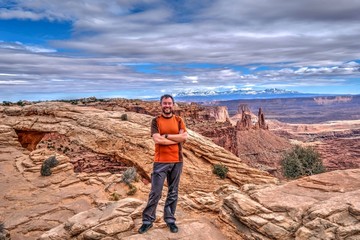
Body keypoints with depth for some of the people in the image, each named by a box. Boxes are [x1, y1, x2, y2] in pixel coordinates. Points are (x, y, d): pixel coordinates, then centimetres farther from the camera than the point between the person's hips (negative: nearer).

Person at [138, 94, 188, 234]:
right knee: (155, 193, 2)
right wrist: (177, 139, -11)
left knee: (173, 192, 12)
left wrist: (166, 135, -14)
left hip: (177, 161, 3)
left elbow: (184, 137, -8)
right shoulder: (156, 121, -2)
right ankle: (148, 221, 17)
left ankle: (170, 219, 26)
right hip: (161, 162, -2)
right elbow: (157, 140, -15)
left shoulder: (179, 120, 6)